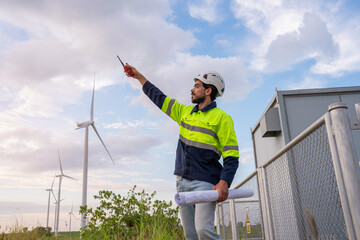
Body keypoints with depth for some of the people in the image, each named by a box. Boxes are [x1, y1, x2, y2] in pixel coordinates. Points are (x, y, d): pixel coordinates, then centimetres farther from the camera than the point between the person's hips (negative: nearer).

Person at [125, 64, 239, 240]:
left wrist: (224, 182, -23)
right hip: (182, 182, 6)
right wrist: (139, 76, 28)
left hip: (205, 183, -6)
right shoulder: (185, 112, 16)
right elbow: (159, 98, 24)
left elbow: (232, 157, -8)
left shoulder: (221, 118, -4)